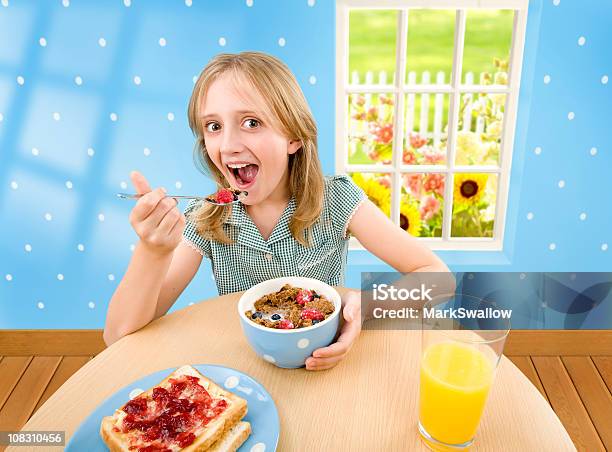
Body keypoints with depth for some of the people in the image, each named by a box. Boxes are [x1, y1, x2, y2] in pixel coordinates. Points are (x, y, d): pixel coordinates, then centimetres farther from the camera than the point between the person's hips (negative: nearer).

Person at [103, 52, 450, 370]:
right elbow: (120, 335, -12)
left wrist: (367, 306, -34)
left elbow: (436, 274, -14)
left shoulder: (335, 200, -14)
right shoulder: (205, 220, -10)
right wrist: (154, 251, -31)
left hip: (324, 368, 0)